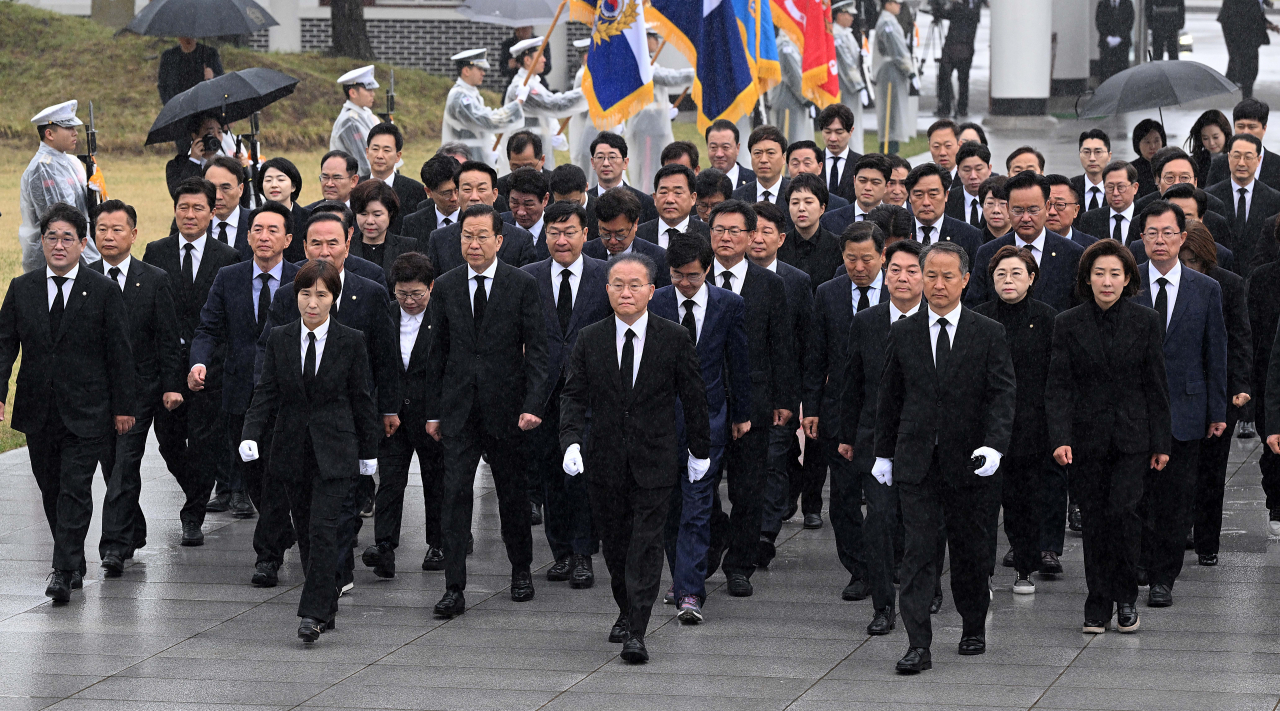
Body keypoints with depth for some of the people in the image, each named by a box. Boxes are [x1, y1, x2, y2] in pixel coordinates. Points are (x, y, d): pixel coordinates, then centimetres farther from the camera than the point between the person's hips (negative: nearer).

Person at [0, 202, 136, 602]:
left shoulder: (104, 291, -2)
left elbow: (119, 354, -1)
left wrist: (124, 407, -3)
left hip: (85, 413, -4)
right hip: (38, 413, 4)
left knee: (75, 491, -9)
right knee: (51, 491, 11)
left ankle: (64, 571, -10)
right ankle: (74, 564, 25)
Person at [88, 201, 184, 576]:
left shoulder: (155, 280, 0)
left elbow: (168, 338, 1)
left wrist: (171, 385, -5)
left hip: (139, 387, -3)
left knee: (126, 464, -11)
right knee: (111, 464, 9)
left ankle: (115, 545, -14)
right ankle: (134, 532, 27)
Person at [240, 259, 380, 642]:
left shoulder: (350, 342, -3)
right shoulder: (279, 339, 3)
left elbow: (361, 398, 3)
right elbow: (266, 391, 1)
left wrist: (368, 451, 6)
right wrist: (251, 435, -14)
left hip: (334, 449, -3)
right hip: (293, 448, 3)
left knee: (322, 527, -14)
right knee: (305, 530, 8)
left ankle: (314, 613, -12)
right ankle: (327, 607, 20)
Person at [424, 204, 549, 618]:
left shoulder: (523, 285, -3)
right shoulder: (446, 286, 5)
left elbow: (537, 349, -4)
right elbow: (438, 351, 9)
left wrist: (533, 405, -14)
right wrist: (433, 410, 7)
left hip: (505, 406, -1)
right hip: (458, 408, 2)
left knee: (512, 493, 10)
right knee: (455, 494, -6)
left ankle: (521, 571, 31)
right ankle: (454, 589, -6)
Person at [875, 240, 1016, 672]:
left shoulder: (989, 334, 0)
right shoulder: (903, 333, 6)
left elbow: (1002, 395, -6)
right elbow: (888, 398, 12)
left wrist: (994, 445, -21)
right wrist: (883, 454, 11)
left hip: (968, 461, -1)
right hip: (916, 462, 1)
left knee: (970, 550, 10)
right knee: (919, 551, -7)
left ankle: (974, 628, 29)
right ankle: (918, 645, -10)